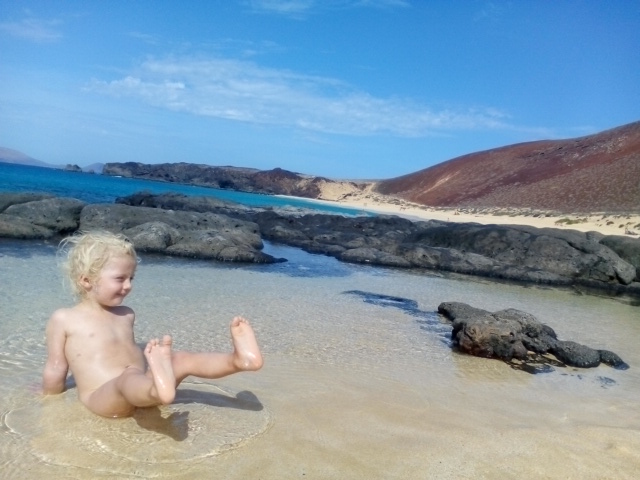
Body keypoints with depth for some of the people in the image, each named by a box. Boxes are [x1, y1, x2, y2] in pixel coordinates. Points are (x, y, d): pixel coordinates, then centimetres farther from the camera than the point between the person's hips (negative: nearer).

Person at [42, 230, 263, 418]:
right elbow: (56, 370, 8)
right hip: (103, 398, -6)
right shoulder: (63, 319, 3)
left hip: (143, 388, 6)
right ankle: (160, 390, -70)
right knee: (129, 378, -37)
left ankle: (239, 359, -38)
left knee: (182, 359, -15)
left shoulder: (126, 315, 19)